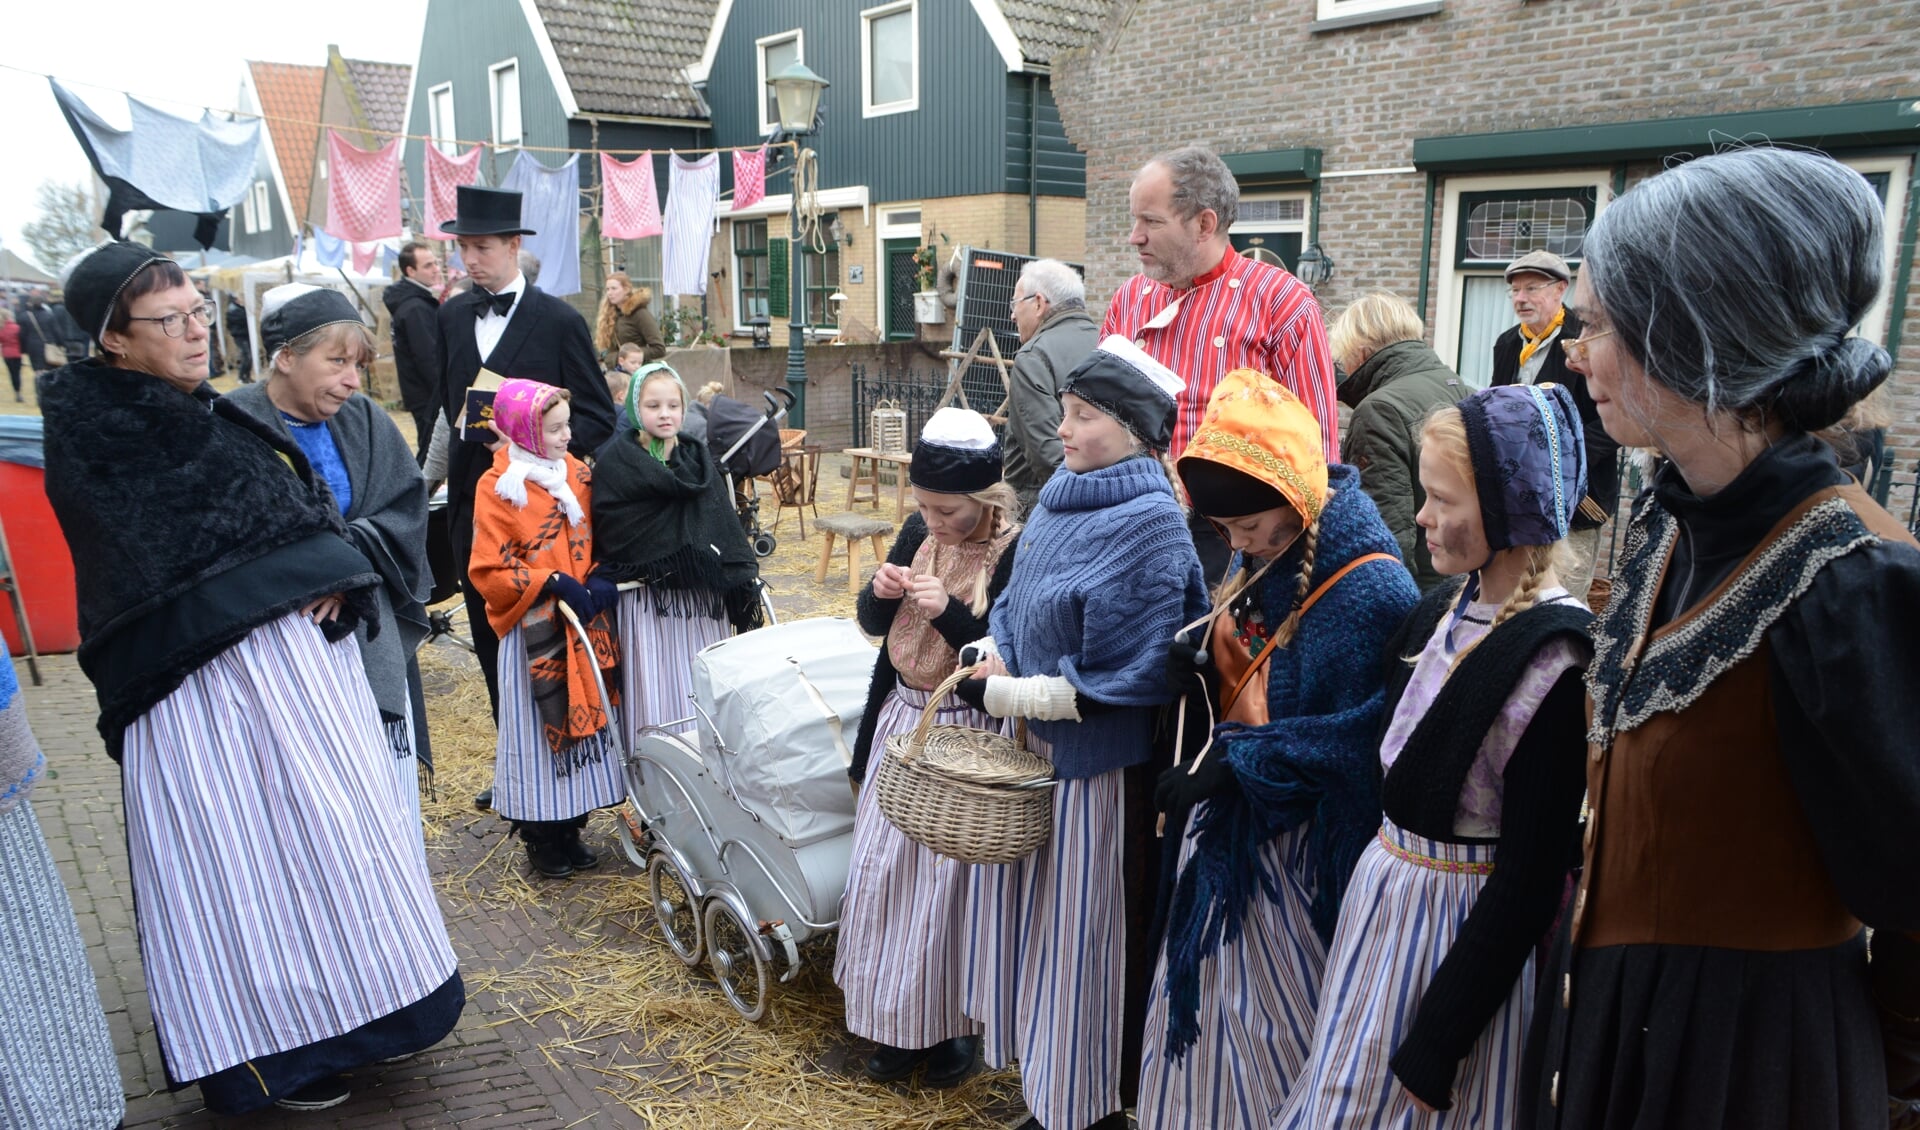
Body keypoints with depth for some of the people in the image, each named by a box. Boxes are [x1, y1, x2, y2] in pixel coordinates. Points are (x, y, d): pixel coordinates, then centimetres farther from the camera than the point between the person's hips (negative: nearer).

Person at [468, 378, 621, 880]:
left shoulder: (578, 475, 6)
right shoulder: (498, 488, -9)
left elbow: (598, 538, 14)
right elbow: (488, 571, -10)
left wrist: (601, 579, -6)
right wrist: (551, 584, -20)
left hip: (585, 623, 5)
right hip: (534, 631, -5)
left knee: (584, 717, 9)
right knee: (538, 725, 4)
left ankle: (570, 829, 23)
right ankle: (543, 841, 18)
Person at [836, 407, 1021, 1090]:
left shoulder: (1017, 552, -17)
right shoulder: (919, 533, 2)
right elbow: (874, 624, 11)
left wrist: (950, 611, -28)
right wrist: (880, 592, -10)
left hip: (967, 733, -6)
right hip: (901, 720, 6)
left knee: (946, 880, 0)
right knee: (880, 869, 10)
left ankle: (953, 1022, 23)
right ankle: (897, 1018, 28)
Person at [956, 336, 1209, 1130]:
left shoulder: (1148, 523, -19)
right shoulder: (1061, 494, 5)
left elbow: (1114, 677, -21)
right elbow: (1017, 603, 15)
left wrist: (1000, 696, -15)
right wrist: (993, 660, -4)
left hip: (1095, 764, -8)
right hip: (1034, 746, 8)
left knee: (1082, 932, 7)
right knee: (1028, 911, 19)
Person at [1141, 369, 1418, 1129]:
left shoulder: (1372, 590, -22)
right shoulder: (1255, 561, 3)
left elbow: (1363, 739, -23)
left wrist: (1237, 761, -23)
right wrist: (1196, 673, -8)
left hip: (1296, 851, -8)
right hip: (1223, 830, 8)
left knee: (1271, 1017, 7)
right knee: (1208, 996, 19)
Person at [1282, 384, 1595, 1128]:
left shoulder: (1556, 660, -22)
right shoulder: (1442, 613, 1)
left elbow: (1528, 879, -20)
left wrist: (1435, 1042, -16)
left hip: (1465, 925, -7)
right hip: (1381, 895, 7)